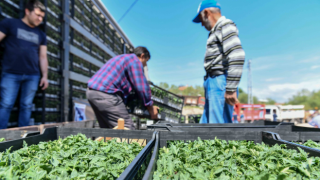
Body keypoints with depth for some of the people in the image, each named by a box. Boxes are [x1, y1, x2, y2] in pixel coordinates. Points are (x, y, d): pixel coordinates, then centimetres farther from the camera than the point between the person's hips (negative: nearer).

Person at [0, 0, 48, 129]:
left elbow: (43, 57, 15)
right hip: (11, 74, -3)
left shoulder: (41, 35, 16)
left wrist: (44, 76, 7)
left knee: (26, 106, 4)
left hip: (32, 76, 3)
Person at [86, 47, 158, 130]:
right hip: (105, 94, -10)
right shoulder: (135, 60, 0)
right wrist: (150, 108, 3)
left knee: (107, 129, 17)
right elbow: (141, 87, -7)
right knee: (127, 129, -7)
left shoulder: (121, 58, 29)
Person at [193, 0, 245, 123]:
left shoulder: (225, 26, -4)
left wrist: (231, 88, -21)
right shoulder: (216, 31, 24)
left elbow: (237, 56, -17)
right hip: (213, 83, 10)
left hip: (220, 82, -10)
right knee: (206, 123, 10)